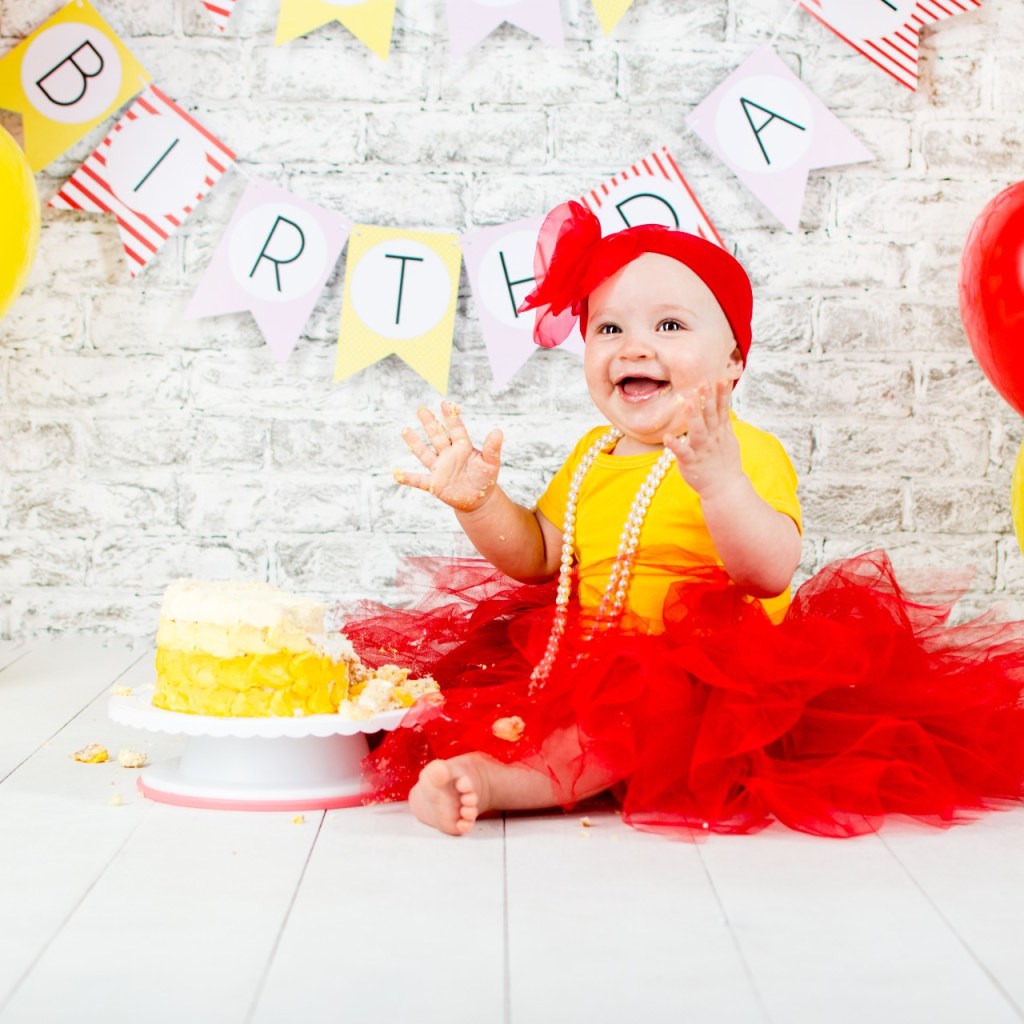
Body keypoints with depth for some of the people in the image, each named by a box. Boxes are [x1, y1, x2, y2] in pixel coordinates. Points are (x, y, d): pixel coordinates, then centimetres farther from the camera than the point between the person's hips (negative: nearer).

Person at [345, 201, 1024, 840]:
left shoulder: (749, 454, -11)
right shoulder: (592, 457, 14)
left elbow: (770, 572, -27)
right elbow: (538, 557, 17)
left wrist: (717, 481, -42)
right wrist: (479, 501, 0)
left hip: (710, 682, -9)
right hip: (592, 667, 9)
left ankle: (493, 779, -43)